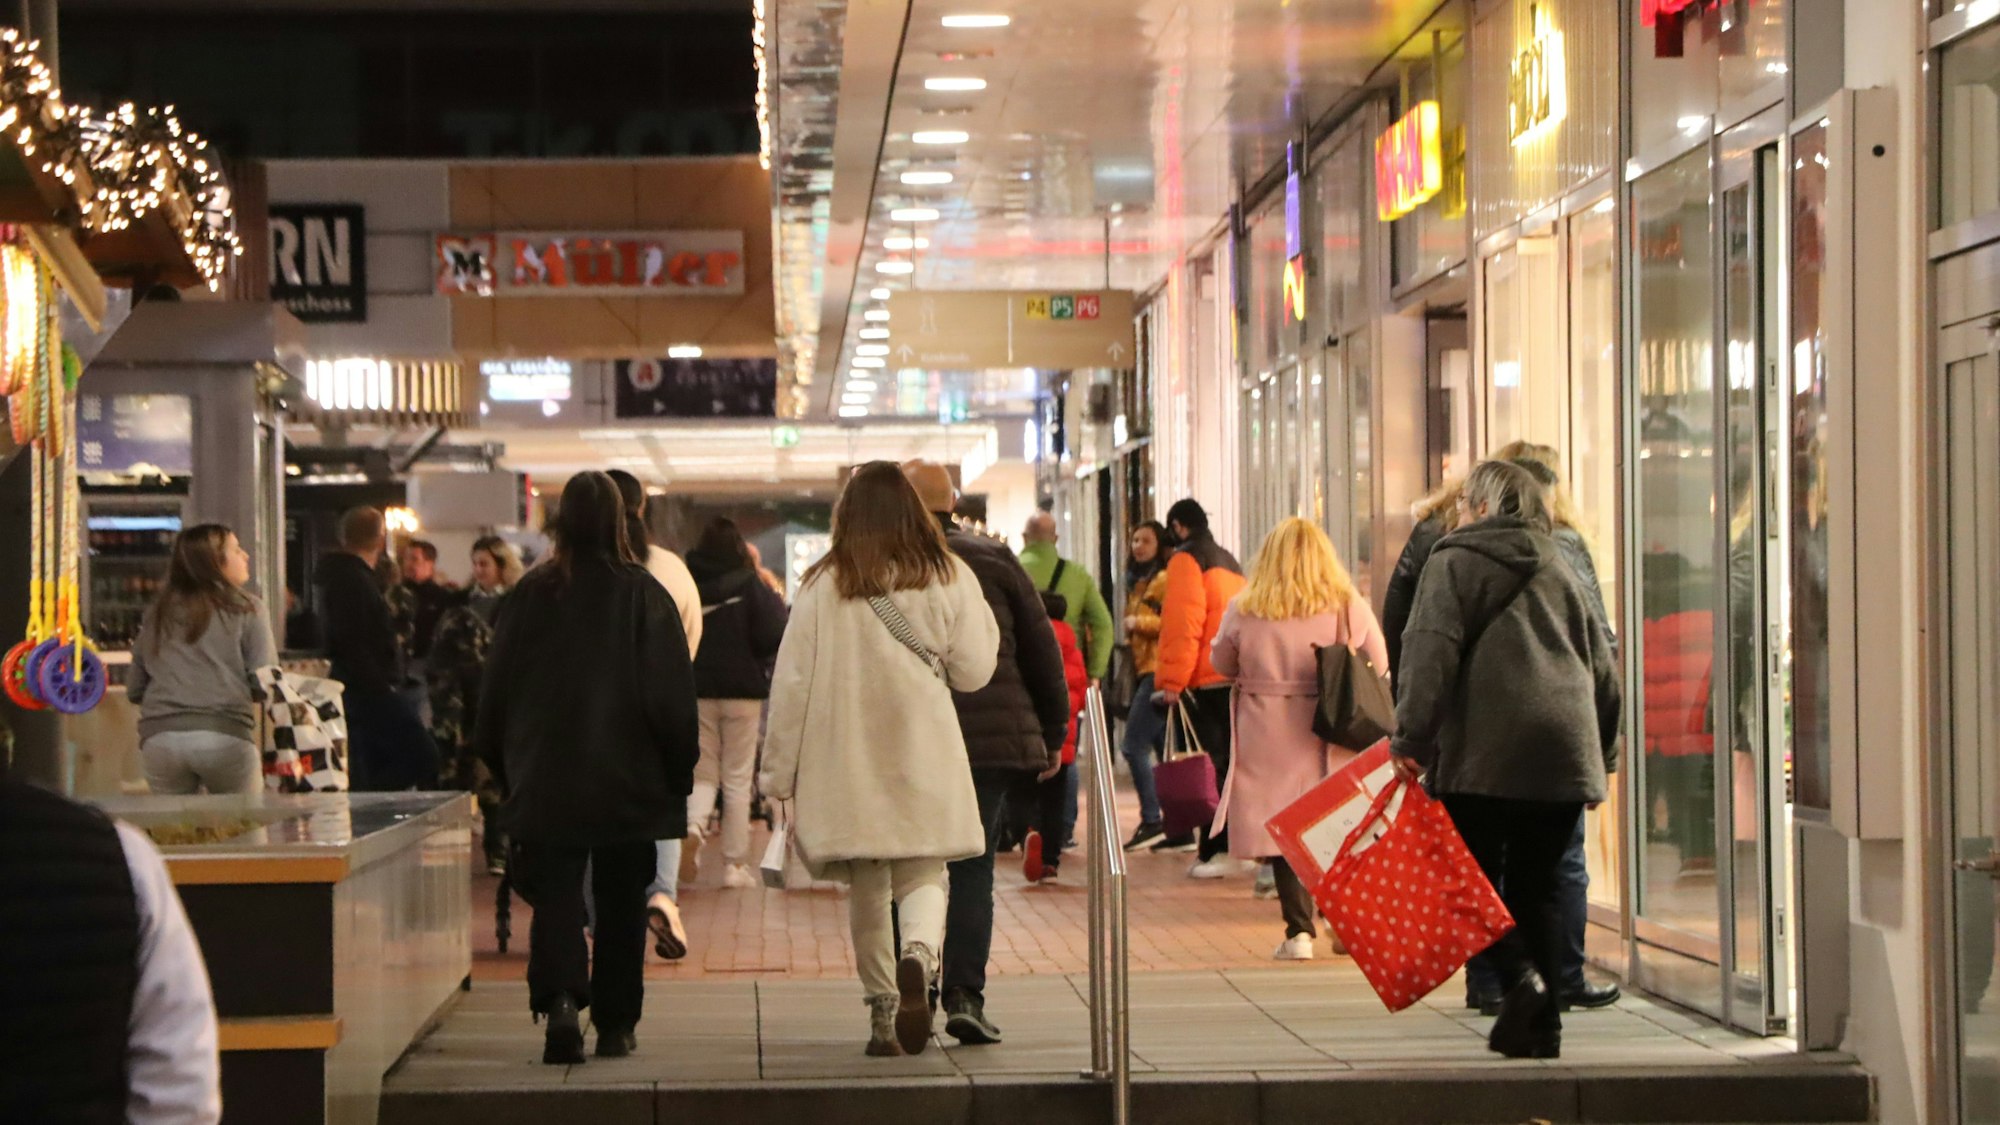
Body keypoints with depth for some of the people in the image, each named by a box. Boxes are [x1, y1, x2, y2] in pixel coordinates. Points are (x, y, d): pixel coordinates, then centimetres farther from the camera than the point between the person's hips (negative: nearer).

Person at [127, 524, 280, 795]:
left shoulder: (157, 615, 18)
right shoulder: (246, 608, 6)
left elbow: (134, 689, 20)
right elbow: (265, 682, -1)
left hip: (160, 737, 4)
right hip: (225, 736, -4)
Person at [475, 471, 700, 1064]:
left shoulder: (529, 595, -2)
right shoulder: (644, 595, -6)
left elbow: (496, 691, 5)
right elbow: (673, 698, -7)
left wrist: (505, 769, 16)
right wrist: (679, 773, 3)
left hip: (545, 784, 0)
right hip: (629, 786, 0)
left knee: (555, 895, 1)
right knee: (621, 904, 11)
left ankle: (559, 998, -22)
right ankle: (615, 1024, 15)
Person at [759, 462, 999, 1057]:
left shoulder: (823, 585, -1)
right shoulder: (948, 577, 0)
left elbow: (792, 682, 0)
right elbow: (973, 671, 5)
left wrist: (780, 774, 6)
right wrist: (982, 617, 23)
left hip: (846, 763, 0)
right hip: (924, 761, 0)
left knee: (867, 888, 11)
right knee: (923, 875, 4)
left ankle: (882, 1012, 11)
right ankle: (918, 953, -27)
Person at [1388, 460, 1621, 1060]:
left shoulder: (1455, 562, 6)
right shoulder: (1559, 569, 22)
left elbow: (1432, 651, -9)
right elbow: (1604, 668, 22)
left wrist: (1411, 736, -11)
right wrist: (1601, 755, 27)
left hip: (1486, 750, -5)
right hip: (1565, 750, 5)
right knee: (1538, 884, 9)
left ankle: (1522, 979, -22)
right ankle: (1540, 1022, 3)